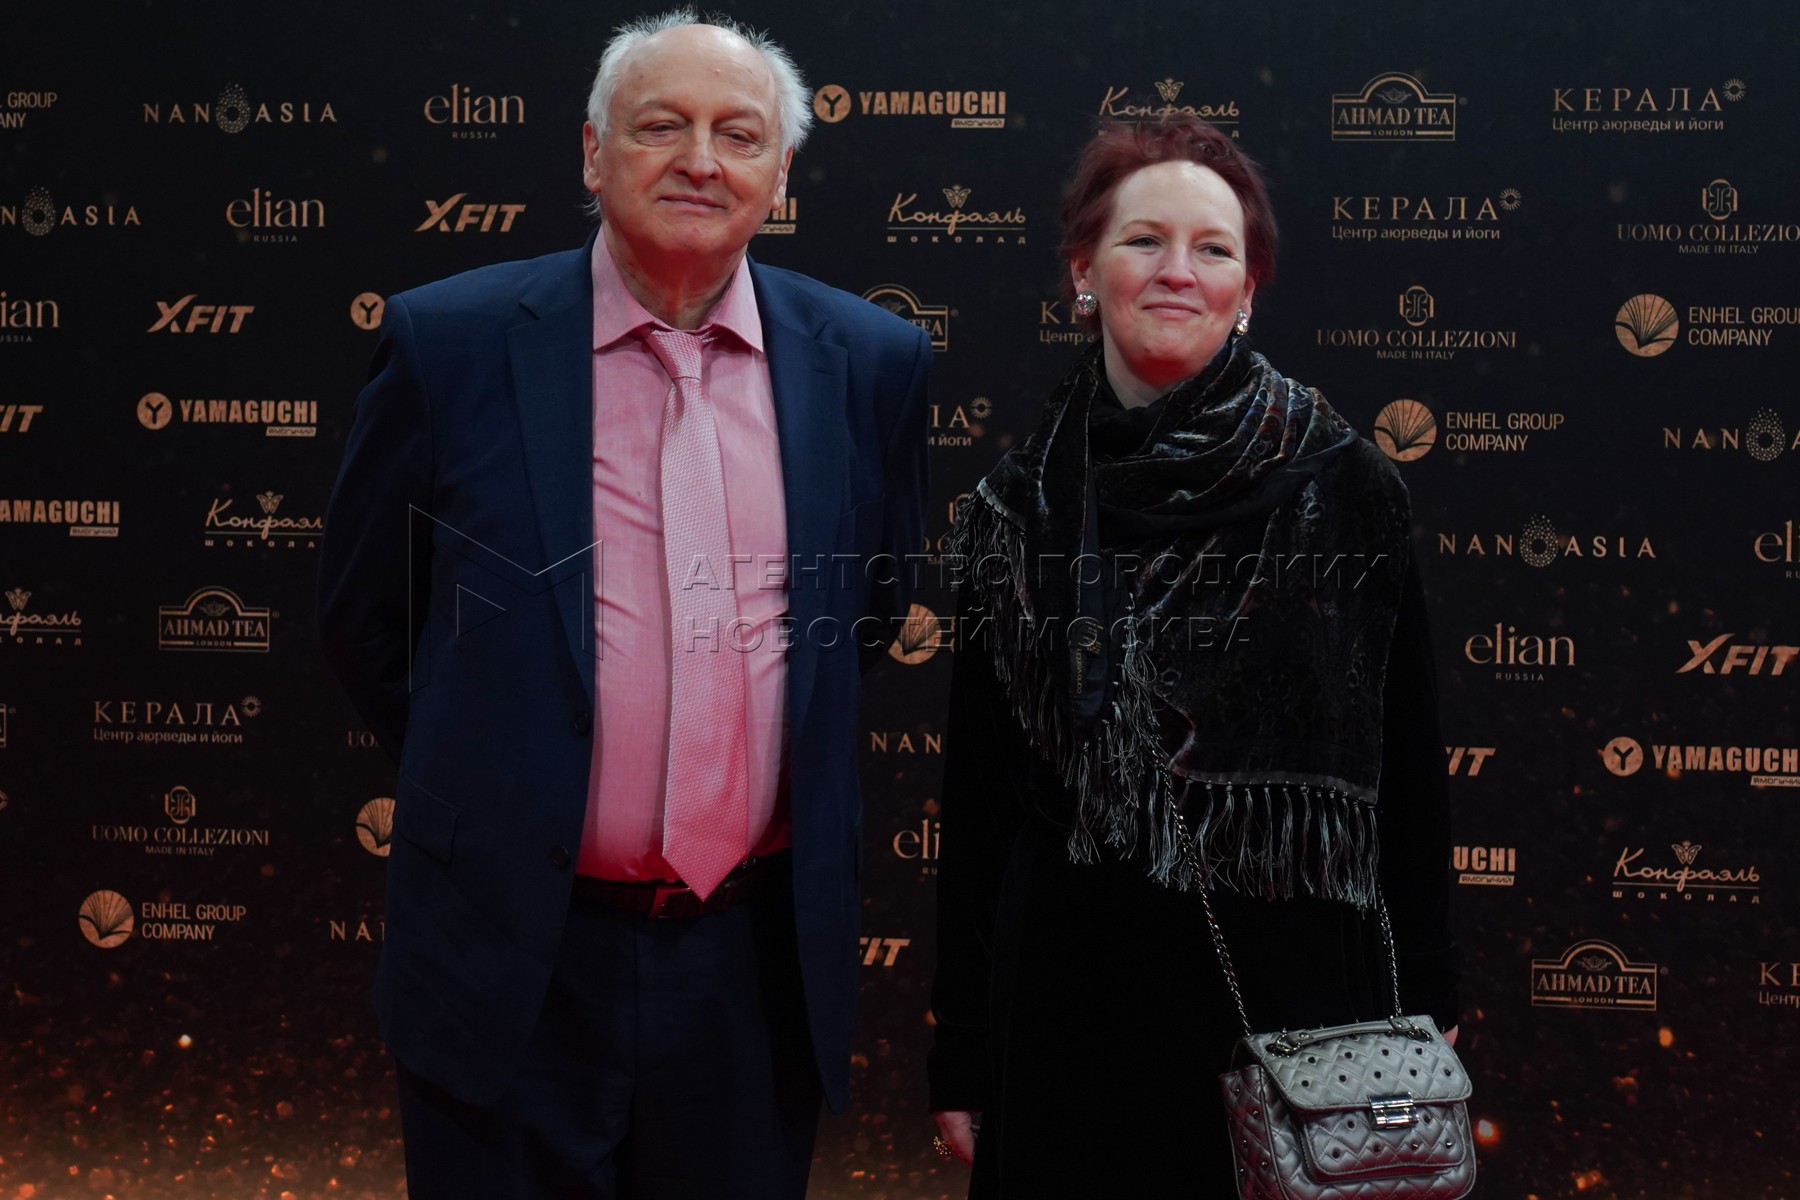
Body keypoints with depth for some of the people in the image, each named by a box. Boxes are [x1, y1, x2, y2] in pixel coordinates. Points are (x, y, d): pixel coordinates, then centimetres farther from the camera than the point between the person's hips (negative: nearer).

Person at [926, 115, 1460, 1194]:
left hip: (1297, 995, -1)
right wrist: (962, 1062, 5)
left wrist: (1429, 1022, -2)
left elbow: (1410, 771, -1)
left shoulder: (1342, 488, -4)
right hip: (1071, 1007, 2)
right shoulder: (1020, 509, 2)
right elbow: (976, 793, 5)